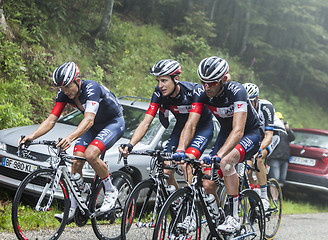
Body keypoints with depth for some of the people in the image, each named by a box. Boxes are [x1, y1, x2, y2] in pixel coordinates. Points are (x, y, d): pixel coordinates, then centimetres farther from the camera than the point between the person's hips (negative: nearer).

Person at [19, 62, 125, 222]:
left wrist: (70, 137, -63)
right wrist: (32, 136, -33)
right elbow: (51, 120, -16)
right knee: (76, 162, -10)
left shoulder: (91, 88, -34)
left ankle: (111, 191, -7)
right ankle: (71, 209, -3)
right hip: (94, 126, 7)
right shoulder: (64, 94, -13)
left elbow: (89, 120, -47)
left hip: (114, 123, -7)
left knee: (90, 155, -29)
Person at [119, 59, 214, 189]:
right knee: (166, 172, -9)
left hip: (202, 127, -5)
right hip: (181, 127, 5)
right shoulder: (159, 93, -18)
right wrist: (130, 145, -38)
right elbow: (145, 123, -22)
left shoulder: (193, 90, -31)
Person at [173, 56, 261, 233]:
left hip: (250, 134, -5)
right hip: (226, 133, 5)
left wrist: (219, 155, -54)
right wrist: (180, 150, -38)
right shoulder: (201, 93, -17)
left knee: (226, 161, -36)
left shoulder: (236, 91, -32)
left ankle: (233, 218, -25)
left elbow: (238, 131, -41)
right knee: (208, 185, -12)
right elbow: (190, 125, -20)